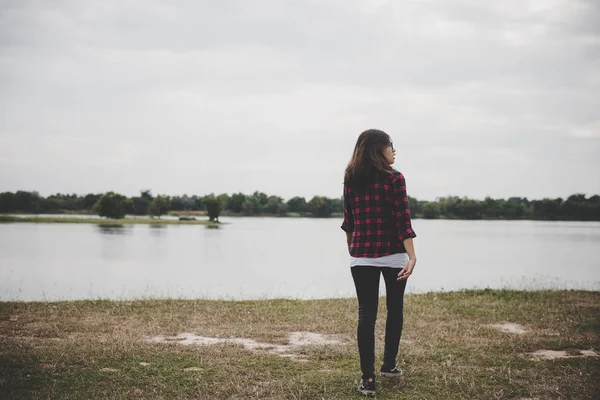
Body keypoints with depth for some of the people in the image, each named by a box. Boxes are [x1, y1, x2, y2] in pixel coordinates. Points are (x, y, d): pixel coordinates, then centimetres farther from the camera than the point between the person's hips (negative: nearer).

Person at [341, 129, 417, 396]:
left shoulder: (350, 179, 5)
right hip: (393, 254, -3)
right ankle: (389, 365, 27)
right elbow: (402, 220, -14)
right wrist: (411, 256, -16)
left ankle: (368, 378, -4)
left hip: (362, 255, 3)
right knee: (394, 310, 16)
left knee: (366, 314, 1)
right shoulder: (394, 179, -8)